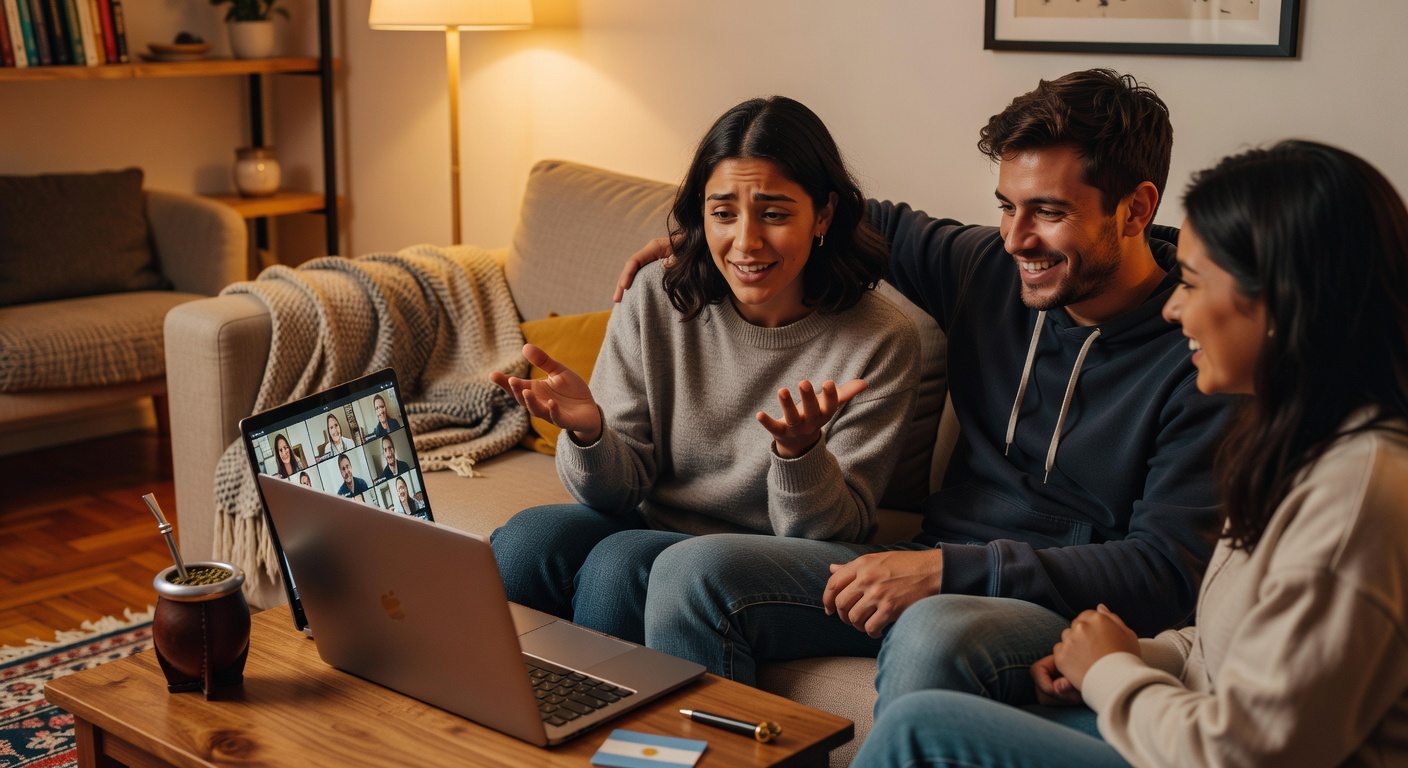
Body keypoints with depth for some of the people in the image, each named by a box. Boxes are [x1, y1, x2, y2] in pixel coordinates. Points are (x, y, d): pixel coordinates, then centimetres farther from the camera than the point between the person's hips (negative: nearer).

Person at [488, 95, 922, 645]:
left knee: (623, 562, -29)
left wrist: (801, 449, -31)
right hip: (647, 527, 3)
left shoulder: (879, 342, -12)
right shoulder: (657, 300, -4)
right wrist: (589, 431, -25)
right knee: (527, 538, -25)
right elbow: (619, 491, -2)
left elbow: (834, 536, -10)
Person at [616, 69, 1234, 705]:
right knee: (692, 571, -11)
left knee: (933, 636, -41)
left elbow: (1169, 572, -16)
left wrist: (950, 569, -22)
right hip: (937, 570, 6)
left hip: (1065, 608, -6)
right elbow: (883, 226, 26)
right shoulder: (990, 270, 5)